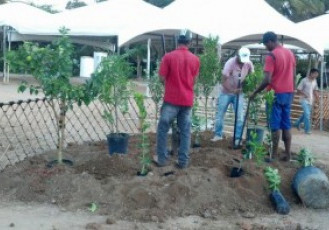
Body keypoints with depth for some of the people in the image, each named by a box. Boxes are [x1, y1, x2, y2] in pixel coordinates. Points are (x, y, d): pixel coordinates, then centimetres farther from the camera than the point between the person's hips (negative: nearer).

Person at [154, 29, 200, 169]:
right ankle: (183, 161, 11)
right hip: (187, 100, 3)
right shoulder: (195, 59, 2)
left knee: (163, 128, 9)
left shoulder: (168, 57, -8)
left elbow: (162, 77, -5)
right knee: (185, 131, 8)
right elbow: (194, 80, 10)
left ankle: (162, 158, 12)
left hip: (171, 99, -3)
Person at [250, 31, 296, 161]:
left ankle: (274, 154, 2)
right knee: (286, 124, 9)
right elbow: (293, 75, 14)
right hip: (288, 93, 7)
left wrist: (255, 92, -10)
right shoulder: (290, 53, 10)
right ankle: (287, 154, 11)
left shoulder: (271, 56, -14)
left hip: (276, 94, -7)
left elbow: (267, 80, -20)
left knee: (275, 125, -2)